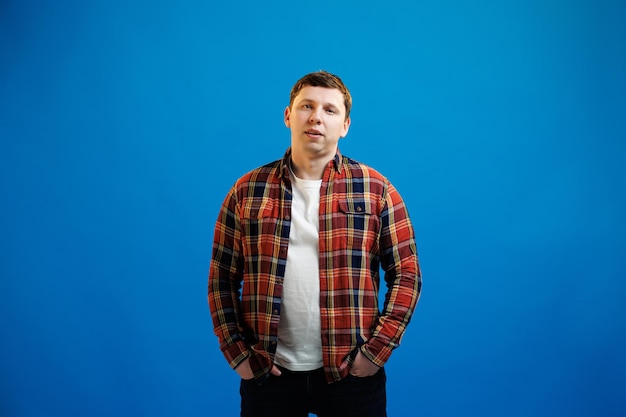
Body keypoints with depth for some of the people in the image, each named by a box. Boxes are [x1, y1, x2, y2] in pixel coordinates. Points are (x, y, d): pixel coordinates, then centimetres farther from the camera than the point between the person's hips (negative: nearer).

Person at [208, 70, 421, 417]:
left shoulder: (375, 190, -1)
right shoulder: (247, 191, 1)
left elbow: (406, 274, -2)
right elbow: (222, 279, 3)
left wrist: (377, 349, -9)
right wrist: (237, 353, -3)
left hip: (352, 373, 0)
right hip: (267, 372, 1)